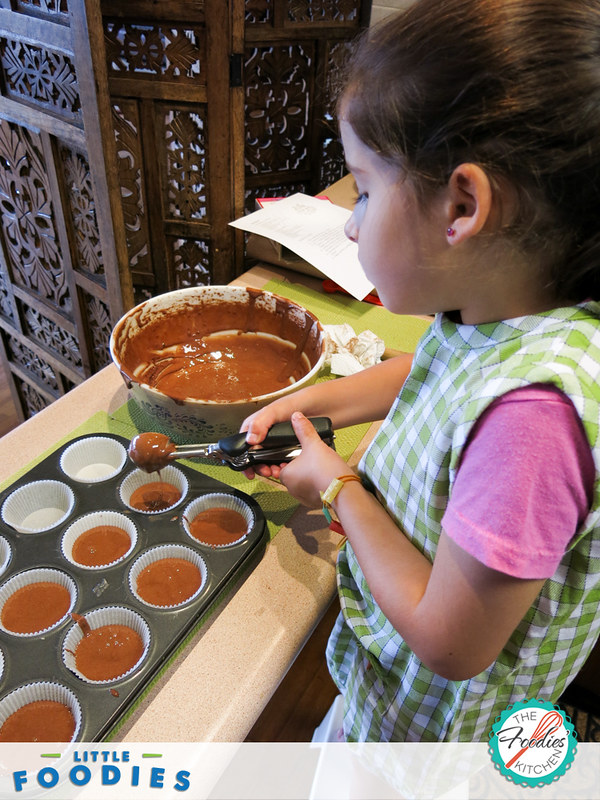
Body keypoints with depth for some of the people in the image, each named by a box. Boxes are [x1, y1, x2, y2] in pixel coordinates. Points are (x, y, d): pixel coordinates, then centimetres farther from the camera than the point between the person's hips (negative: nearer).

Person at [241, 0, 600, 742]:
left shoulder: (532, 408, -42)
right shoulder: (490, 312, -16)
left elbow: (450, 645, -30)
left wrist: (338, 487, -20)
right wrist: (318, 400, -4)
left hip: (428, 724, -5)